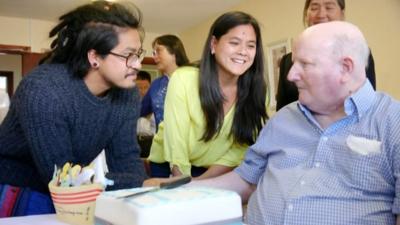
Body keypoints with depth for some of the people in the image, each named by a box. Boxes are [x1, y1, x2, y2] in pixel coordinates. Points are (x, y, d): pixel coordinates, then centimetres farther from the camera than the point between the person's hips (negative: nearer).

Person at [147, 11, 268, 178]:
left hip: (215, 175, 2)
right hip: (169, 167, -2)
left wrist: (197, 185, -19)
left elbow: (240, 150, -11)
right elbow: (176, 146, -18)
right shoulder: (183, 80, -20)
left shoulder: (256, 91, -13)